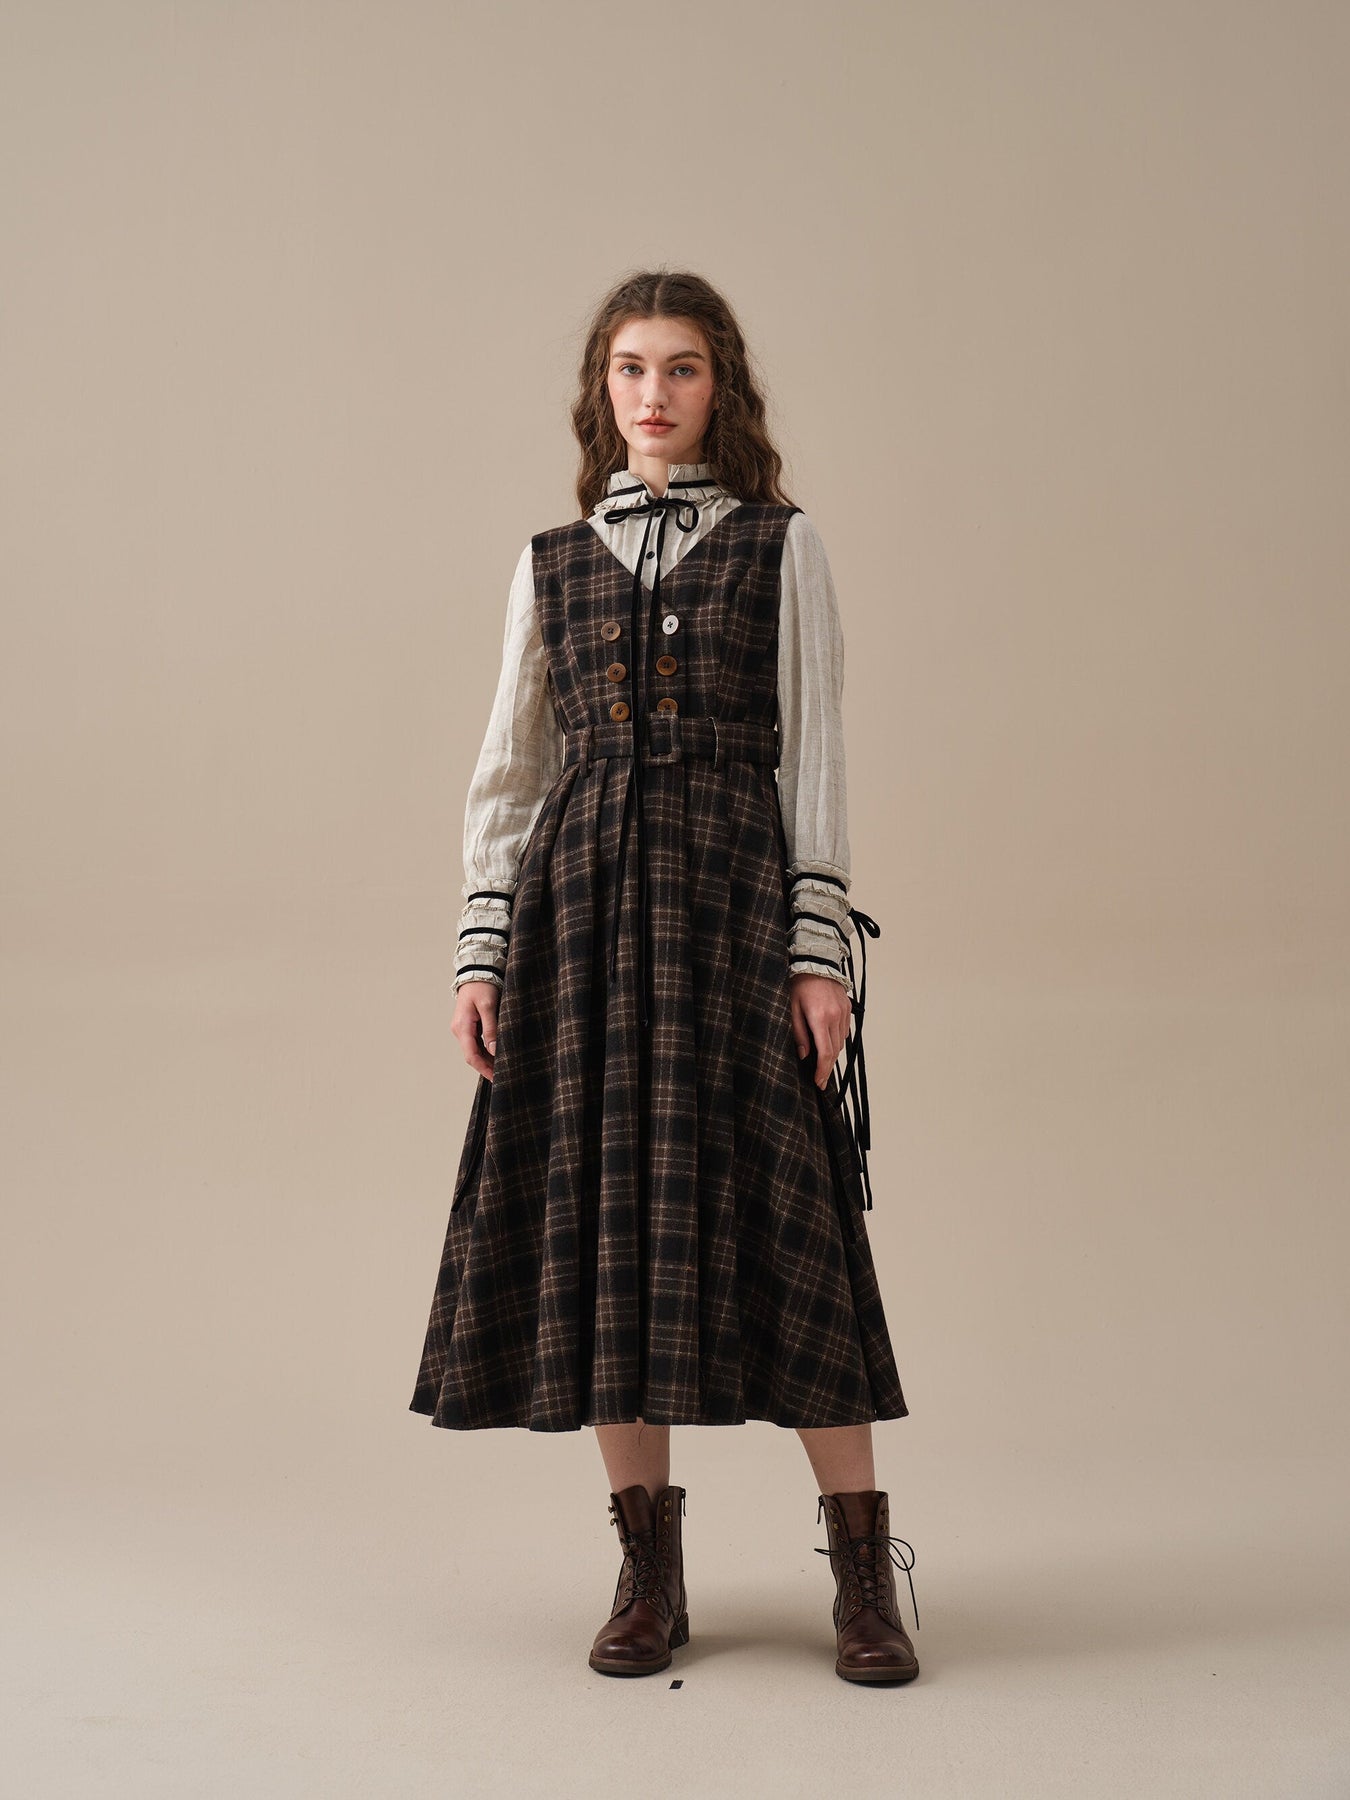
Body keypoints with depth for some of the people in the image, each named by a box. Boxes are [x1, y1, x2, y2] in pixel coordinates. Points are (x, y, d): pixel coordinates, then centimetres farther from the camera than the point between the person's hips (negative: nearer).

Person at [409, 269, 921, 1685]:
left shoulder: (779, 549, 8)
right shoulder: (554, 563, 15)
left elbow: (814, 762, 3)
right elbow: (508, 771, 13)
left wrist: (821, 953, -6)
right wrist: (481, 951, 4)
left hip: (731, 898, -3)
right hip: (580, 903, 3)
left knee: (778, 1212, -6)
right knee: (599, 1209, 1)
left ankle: (864, 1573, 3)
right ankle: (649, 1571, 13)